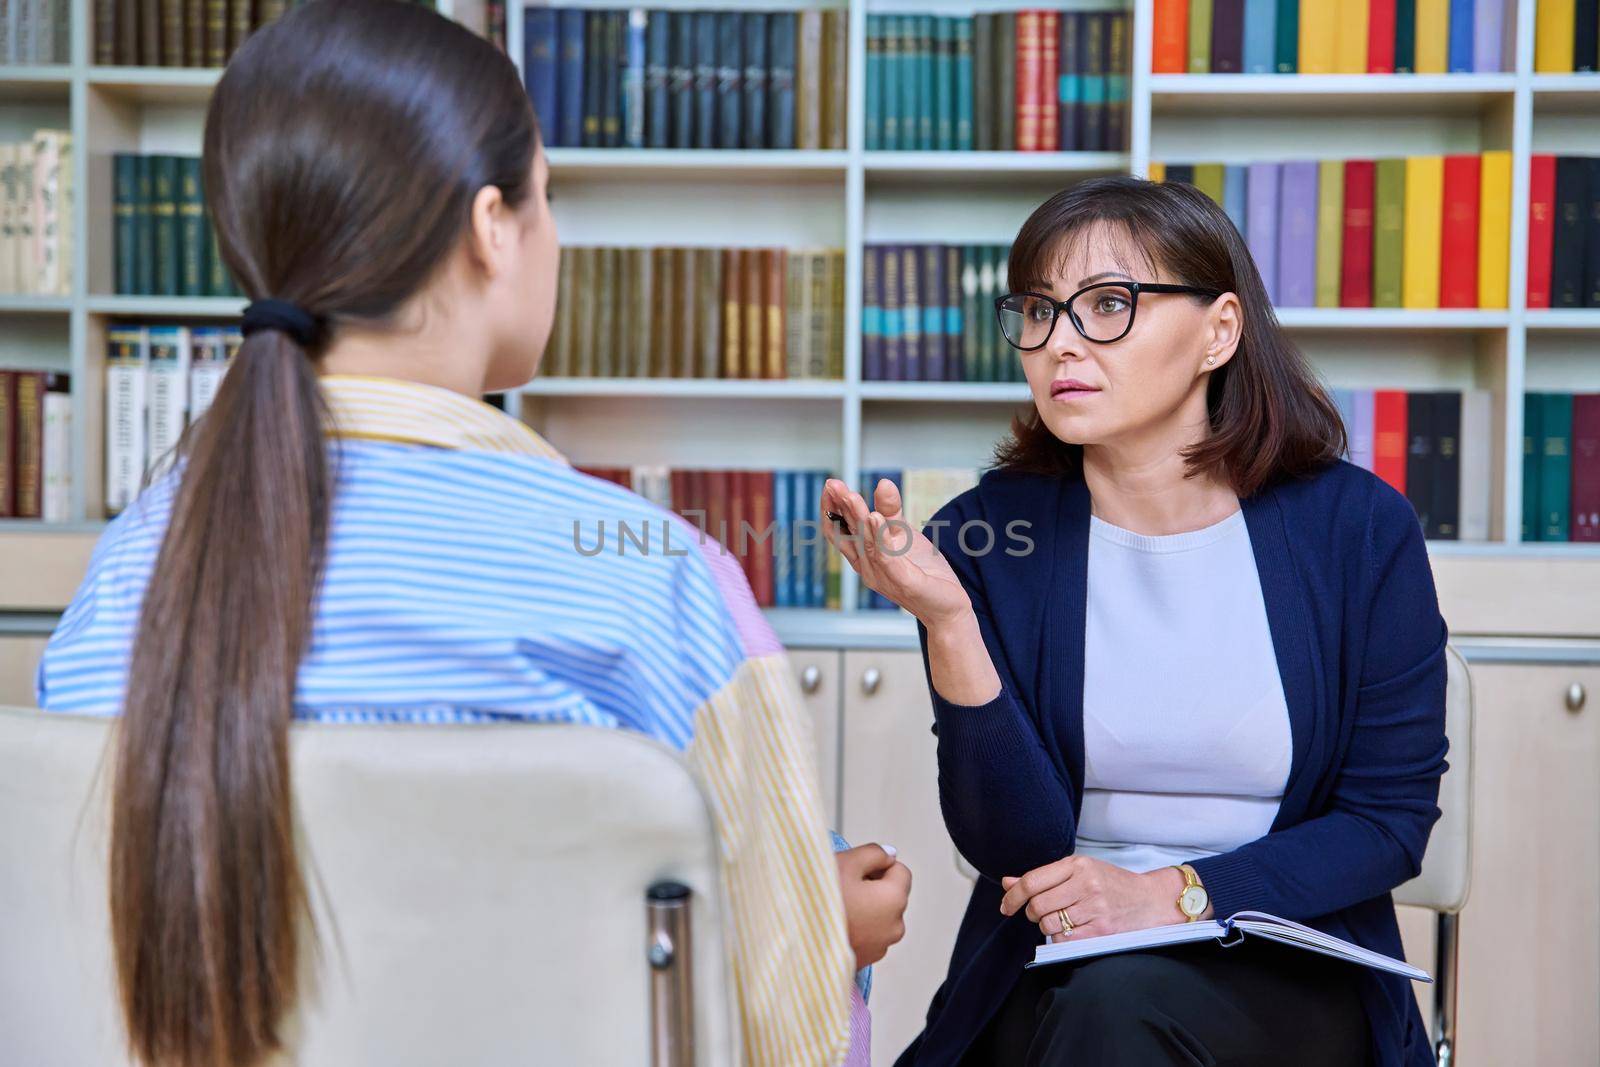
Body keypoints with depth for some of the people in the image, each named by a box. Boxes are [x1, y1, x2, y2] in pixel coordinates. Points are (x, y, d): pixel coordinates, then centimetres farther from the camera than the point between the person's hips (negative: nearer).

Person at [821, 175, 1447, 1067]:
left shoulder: (1358, 529, -6)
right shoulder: (984, 534, -5)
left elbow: (1392, 815, -2)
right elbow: (1012, 847, -10)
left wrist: (1174, 893, -15)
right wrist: (947, 622, -25)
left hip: (1288, 969, -2)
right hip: (1051, 980, 2)